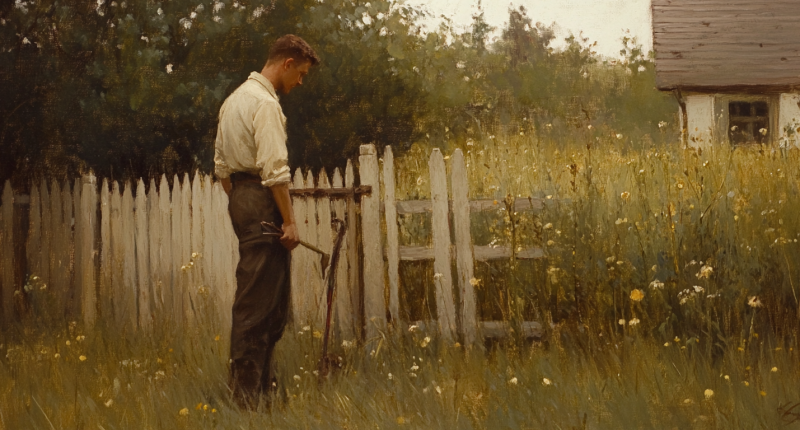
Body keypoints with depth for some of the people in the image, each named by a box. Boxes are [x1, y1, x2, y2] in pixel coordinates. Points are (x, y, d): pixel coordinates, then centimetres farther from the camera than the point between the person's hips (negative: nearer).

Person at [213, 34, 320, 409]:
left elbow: (221, 165, 22)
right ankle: (247, 389, -7)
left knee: (273, 297, 14)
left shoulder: (234, 99, 20)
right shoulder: (265, 103, -12)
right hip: (262, 199, -10)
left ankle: (261, 382, 17)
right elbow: (274, 168, -19)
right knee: (257, 300, -8)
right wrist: (289, 220, -17)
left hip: (240, 195, 10)